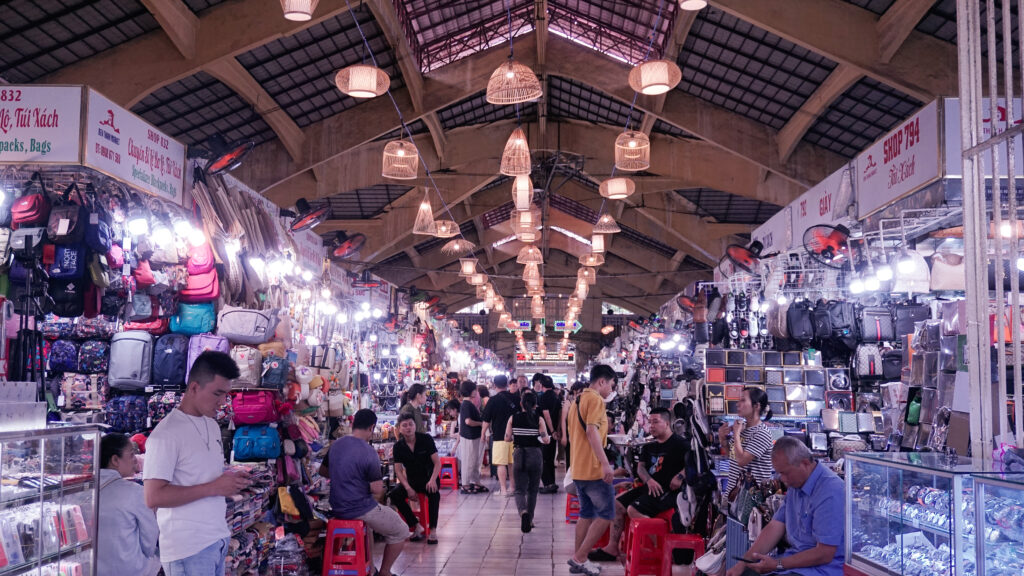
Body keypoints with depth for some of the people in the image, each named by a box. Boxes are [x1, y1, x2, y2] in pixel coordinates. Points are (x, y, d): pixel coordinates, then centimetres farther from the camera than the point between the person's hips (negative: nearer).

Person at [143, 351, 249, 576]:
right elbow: (154, 497, -19)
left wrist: (230, 482, 2)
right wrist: (214, 488, -18)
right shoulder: (166, 434, -14)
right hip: (189, 549, -8)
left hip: (218, 539, 8)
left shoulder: (212, 426, 12)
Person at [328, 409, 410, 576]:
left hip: (337, 509, 8)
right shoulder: (368, 452, -21)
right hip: (360, 510, -8)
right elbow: (377, 490, -21)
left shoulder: (335, 445, 1)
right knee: (401, 532, 12)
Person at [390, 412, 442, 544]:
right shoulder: (398, 446, -3)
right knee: (394, 495, -25)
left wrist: (433, 480, -28)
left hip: (429, 478, -2)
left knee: (434, 493, -36)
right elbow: (398, 470, -4)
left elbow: (437, 462, -10)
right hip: (411, 480, 3)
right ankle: (416, 526, -15)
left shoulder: (426, 439, -8)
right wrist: (408, 488, -20)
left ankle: (433, 530, -26)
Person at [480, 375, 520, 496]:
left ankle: (503, 489, -2)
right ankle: (512, 487, 19)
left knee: (501, 463, 0)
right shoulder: (515, 399, 3)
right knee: (513, 463, 13)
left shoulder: (494, 400, -8)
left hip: (500, 436, -4)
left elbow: (486, 421, -5)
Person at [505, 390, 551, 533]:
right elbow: (546, 440, -10)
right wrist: (548, 438, 12)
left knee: (520, 490, 3)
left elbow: (507, 438, -1)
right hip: (535, 456, 0)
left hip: (519, 455, 0)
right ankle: (529, 521, 21)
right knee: (532, 490, 16)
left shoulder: (513, 418, -3)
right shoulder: (538, 420, -7)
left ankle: (523, 511, -27)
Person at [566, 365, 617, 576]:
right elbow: (592, 431, -23)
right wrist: (605, 463, -27)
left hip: (578, 469, 9)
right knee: (606, 514, -4)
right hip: (594, 469, -9)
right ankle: (580, 558, -5)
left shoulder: (578, 400, 18)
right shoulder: (595, 399, -11)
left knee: (587, 514, 14)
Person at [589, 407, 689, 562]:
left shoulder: (678, 444, -7)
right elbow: (641, 467, 13)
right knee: (617, 504, 2)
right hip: (650, 487, 9)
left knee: (634, 510, -26)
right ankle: (612, 548, 4)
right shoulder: (650, 447, 19)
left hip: (667, 491, -9)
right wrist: (649, 480, -8)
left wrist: (680, 476, -28)